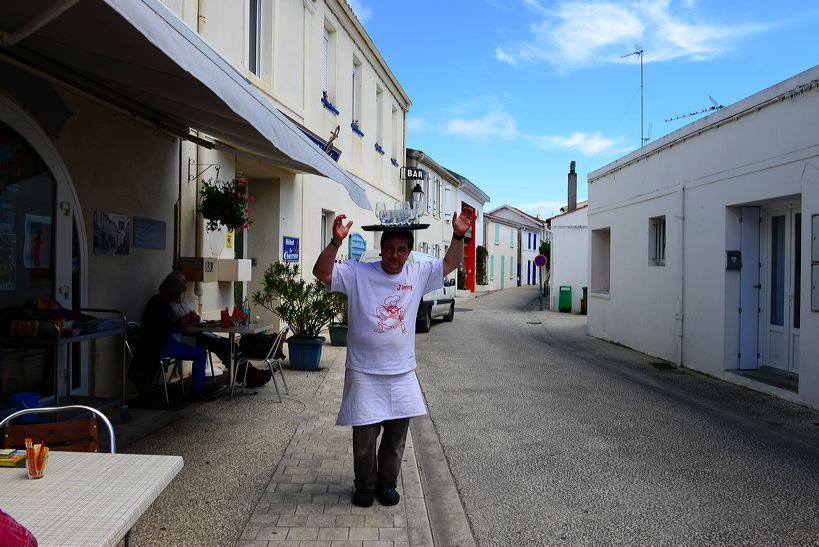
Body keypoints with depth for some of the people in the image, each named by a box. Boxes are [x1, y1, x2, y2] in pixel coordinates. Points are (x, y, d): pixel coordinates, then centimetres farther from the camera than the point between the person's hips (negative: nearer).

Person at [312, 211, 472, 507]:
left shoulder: (418, 273, 3)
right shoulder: (357, 272, -7)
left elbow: (450, 263, 12)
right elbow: (321, 272, -14)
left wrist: (458, 236, -3)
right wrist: (336, 241, -27)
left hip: (402, 373, 3)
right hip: (364, 373, -3)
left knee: (397, 433, 13)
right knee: (365, 435, 6)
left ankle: (387, 482, 34)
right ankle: (365, 485, 29)